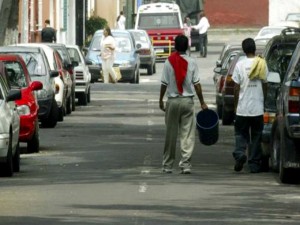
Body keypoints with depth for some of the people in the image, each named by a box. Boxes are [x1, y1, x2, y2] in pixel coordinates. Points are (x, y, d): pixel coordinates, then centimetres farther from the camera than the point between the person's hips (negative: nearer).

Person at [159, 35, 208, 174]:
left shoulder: (169, 62, -4)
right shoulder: (192, 63, -3)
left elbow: (164, 83, -1)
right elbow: (196, 84, -2)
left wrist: (161, 100, 11)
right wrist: (202, 102, 5)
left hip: (172, 101, 0)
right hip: (187, 101, 0)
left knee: (170, 135, 8)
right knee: (187, 134, 0)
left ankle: (167, 165, 14)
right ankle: (185, 164, -7)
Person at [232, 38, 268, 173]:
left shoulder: (240, 65, -5)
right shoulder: (262, 64, -2)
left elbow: (237, 87, -3)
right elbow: (265, 85, 3)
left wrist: (235, 105, 7)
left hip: (243, 108, -1)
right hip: (258, 107, 1)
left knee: (240, 133, 10)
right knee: (256, 136, 9)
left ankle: (240, 153, -15)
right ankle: (254, 164, 8)